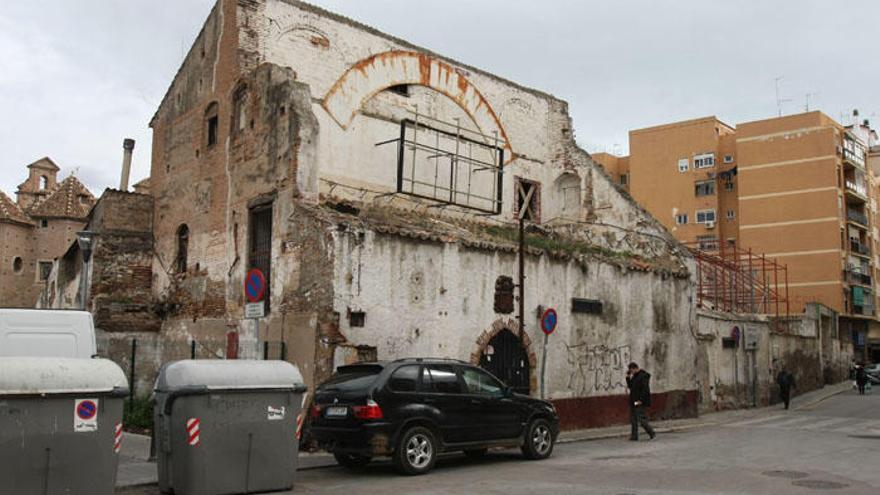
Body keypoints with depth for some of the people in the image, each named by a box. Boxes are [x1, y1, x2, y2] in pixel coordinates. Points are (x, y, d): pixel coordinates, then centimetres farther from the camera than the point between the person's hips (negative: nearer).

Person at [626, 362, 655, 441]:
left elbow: (645, 389, -20)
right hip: (634, 402, 9)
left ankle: (652, 433, 5)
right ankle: (634, 436, 11)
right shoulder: (634, 377, 15)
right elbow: (630, 386, 20)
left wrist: (640, 400, -22)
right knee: (633, 420, 8)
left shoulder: (643, 376, -14)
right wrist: (628, 377, 9)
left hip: (641, 402, -9)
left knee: (641, 420, -9)